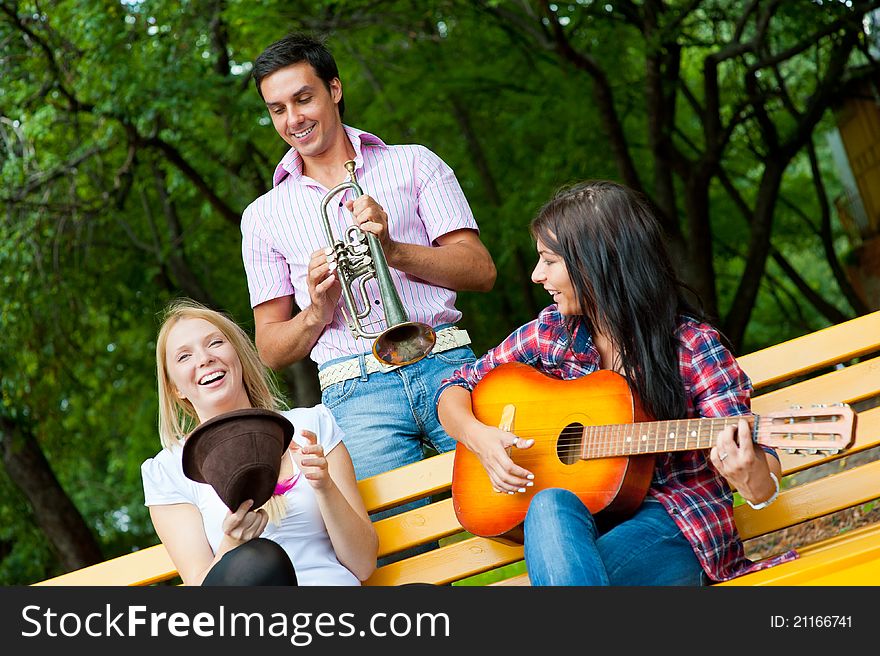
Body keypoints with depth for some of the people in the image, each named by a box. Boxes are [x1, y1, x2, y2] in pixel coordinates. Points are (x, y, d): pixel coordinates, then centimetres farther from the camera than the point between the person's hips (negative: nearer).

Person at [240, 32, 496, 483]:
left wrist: (393, 251, -9)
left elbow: (481, 272, 6)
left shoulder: (413, 165, 16)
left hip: (445, 365, 0)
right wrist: (316, 314, -6)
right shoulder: (264, 216, 18)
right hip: (355, 393, 0)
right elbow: (270, 351, 15)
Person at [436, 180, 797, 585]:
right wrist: (478, 436, -6)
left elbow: (765, 484, -10)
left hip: (674, 525, -4)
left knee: (561, 569, -37)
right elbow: (455, 389, 17)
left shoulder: (693, 348, -6)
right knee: (551, 506, -35)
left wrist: (751, 478, -35)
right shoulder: (550, 333, 6)